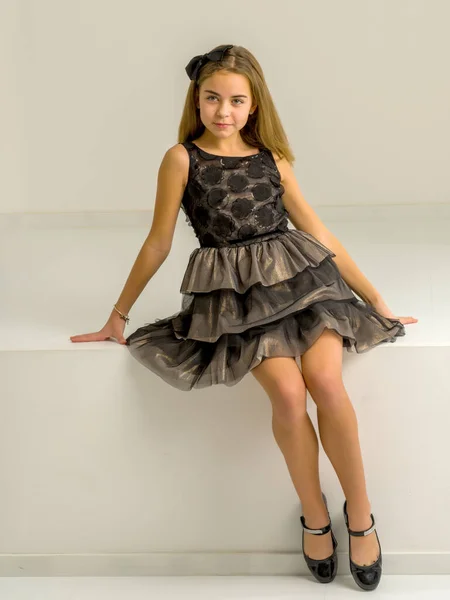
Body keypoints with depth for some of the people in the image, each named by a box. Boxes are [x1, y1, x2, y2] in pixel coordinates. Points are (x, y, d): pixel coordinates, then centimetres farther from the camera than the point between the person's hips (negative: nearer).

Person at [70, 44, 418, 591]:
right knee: (288, 393, -26)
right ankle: (315, 518, 0)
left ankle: (360, 518, -3)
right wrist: (118, 317, 10)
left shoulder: (272, 160, 13)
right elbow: (158, 244, 8)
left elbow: (321, 235, 15)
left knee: (325, 380, -24)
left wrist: (378, 303, 15)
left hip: (300, 279, 3)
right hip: (234, 294, -2)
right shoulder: (182, 158, 4)